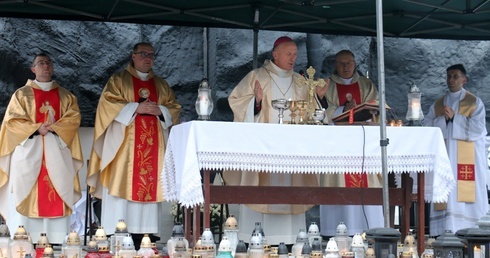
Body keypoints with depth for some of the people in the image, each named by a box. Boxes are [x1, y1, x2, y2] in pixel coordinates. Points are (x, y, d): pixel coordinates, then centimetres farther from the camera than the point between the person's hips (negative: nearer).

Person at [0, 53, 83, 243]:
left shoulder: (65, 96, 15)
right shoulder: (22, 94, 9)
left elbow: (74, 118, 3)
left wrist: (54, 128, -14)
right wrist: (36, 128, -14)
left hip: (57, 153, 2)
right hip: (29, 151, -2)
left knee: (57, 196, -5)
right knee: (26, 197, -8)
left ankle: (56, 242, -5)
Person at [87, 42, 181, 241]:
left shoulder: (161, 85, 19)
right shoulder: (118, 80, 7)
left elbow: (174, 109, 12)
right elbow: (108, 103, -6)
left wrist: (160, 111, -9)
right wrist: (136, 108, -16)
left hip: (152, 146, 4)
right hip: (124, 144, -4)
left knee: (149, 187, -2)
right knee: (121, 186, -10)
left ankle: (142, 235, 0)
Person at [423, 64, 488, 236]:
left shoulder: (475, 103, 6)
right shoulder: (437, 105, 17)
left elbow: (478, 129, -7)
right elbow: (427, 128, 7)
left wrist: (454, 117, -10)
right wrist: (443, 119, -9)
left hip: (466, 157, -3)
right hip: (443, 156, 3)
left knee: (463, 193, -8)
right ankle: (445, 232, -6)